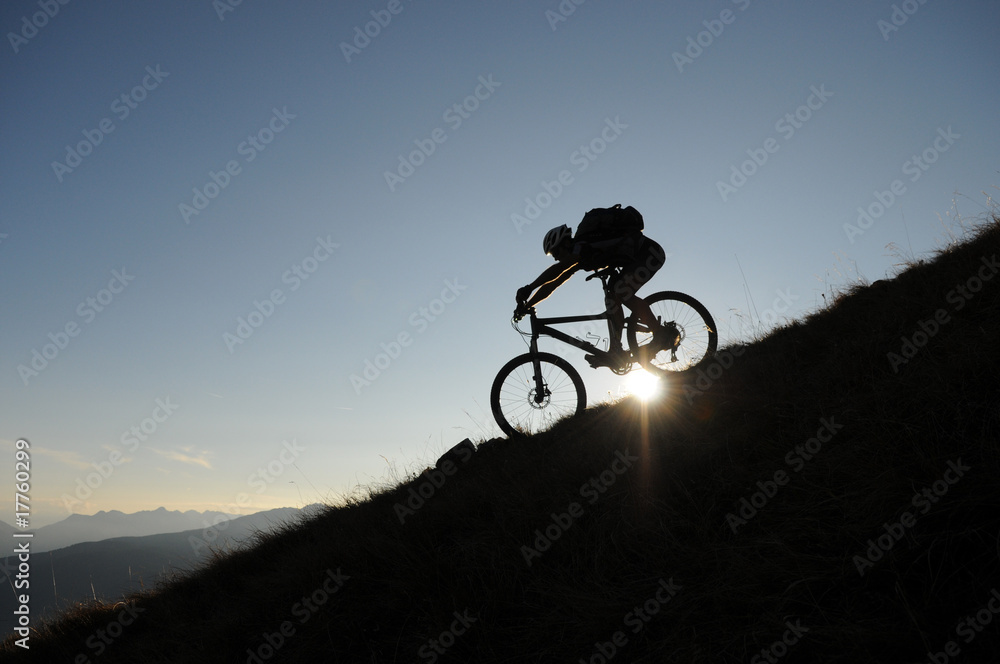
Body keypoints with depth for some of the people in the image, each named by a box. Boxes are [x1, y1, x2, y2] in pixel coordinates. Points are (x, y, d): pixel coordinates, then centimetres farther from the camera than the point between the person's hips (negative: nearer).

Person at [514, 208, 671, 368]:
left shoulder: (584, 245, -22)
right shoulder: (579, 258, 6)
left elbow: (557, 269, -35)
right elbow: (552, 284, 6)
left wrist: (529, 288, -36)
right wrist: (526, 306, 1)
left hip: (651, 253, -10)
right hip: (636, 259, 10)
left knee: (620, 293, -23)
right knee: (612, 298, 1)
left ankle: (661, 334, -16)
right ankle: (616, 352, -2)